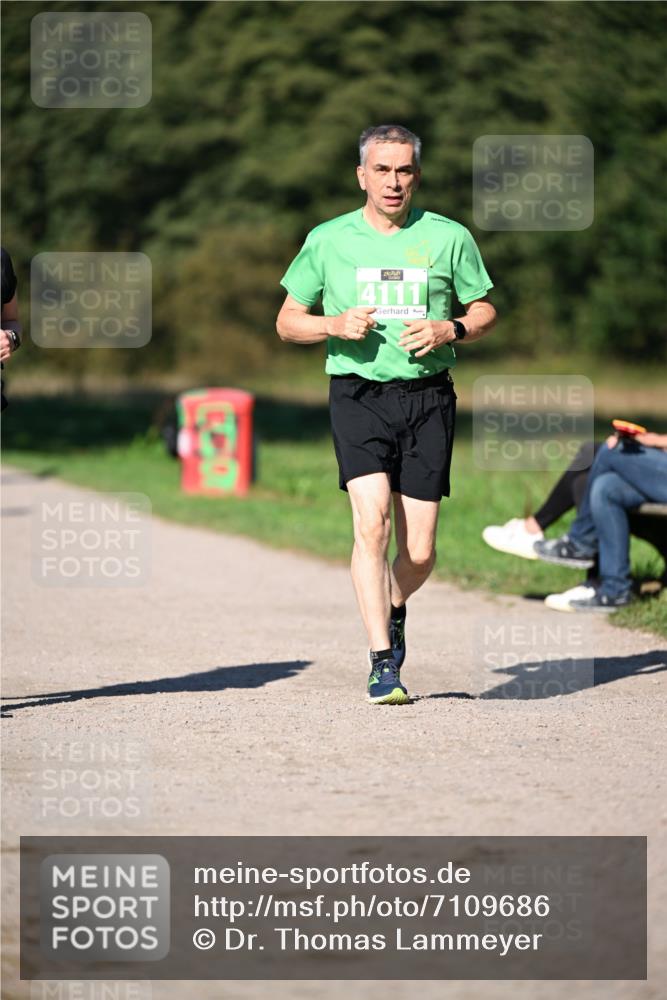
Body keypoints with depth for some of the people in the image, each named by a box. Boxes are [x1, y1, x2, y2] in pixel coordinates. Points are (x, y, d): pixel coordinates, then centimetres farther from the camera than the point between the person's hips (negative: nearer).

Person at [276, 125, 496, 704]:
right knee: (372, 524, -20)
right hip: (358, 394, -1)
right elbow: (288, 322, 12)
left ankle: (396, 609, 35)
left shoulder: (449, 238, 5)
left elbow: (485, 312, 15)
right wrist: (336, 325, -8)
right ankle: (383, 664, -15)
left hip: (428, 397, 1)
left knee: (419, 551, 0)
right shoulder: (329, 241, 5)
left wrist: (448, 330, -6)